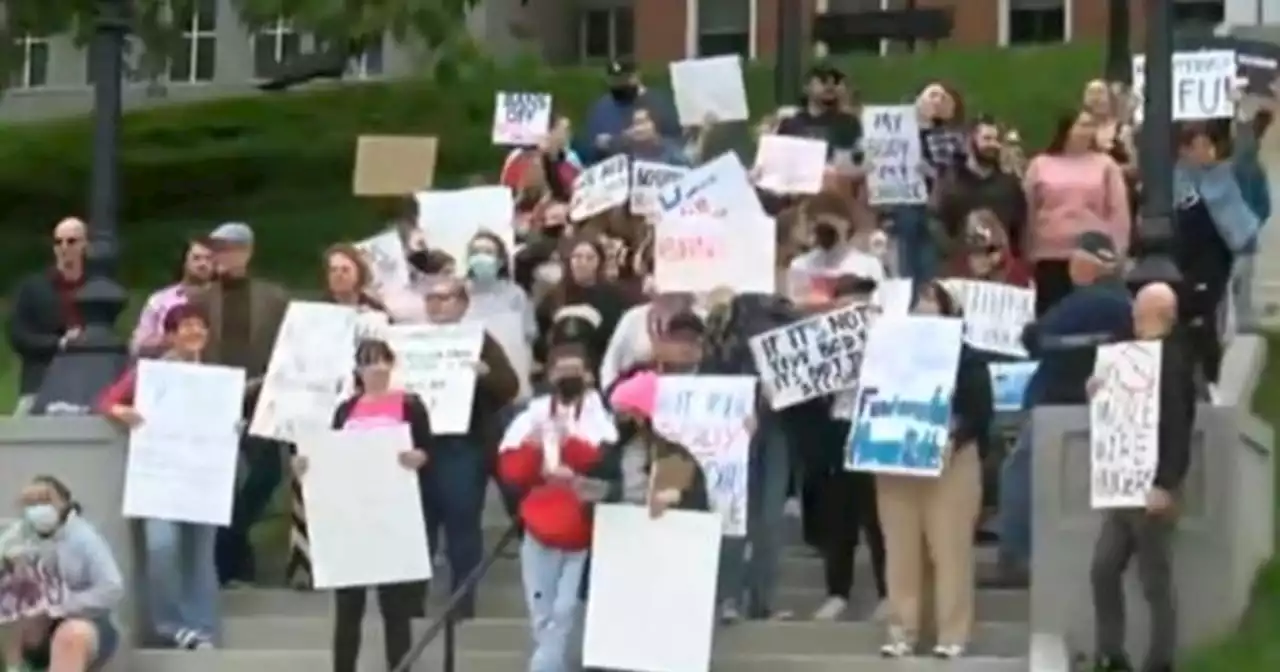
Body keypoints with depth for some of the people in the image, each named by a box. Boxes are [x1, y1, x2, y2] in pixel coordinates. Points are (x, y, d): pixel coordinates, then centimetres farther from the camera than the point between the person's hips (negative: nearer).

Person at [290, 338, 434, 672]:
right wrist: (307, 466, -7)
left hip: (394, 513, -4)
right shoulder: (346, 409, 10)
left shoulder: (409, 404, -1)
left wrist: (417, 458, -28)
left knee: (396, 605, 1)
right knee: (347, 602, 7)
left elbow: (429, 450, -7)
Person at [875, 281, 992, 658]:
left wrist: (954, 439, -19)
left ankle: (953, 633, -1)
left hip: (951, 464, -3)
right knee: (901, 550, 4)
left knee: (950, 549, -4)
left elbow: (981, 413, -5)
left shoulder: (966, 357, 1)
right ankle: (901, 631, 10)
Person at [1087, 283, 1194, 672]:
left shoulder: (1172, 360, -14)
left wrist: (1165, 485, -26)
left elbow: (1177, 426, -21)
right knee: (1103, 570, 7)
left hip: (1152, 486, -9)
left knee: (1155, 581, -2)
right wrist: (1100, 396, 5)